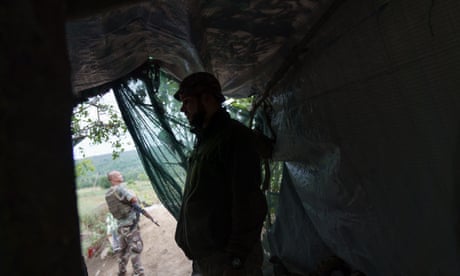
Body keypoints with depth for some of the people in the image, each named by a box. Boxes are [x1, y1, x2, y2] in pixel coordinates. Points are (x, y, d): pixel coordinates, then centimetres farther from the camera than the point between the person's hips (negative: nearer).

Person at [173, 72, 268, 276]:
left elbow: (249, 203, -19)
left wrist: (236, 259, -18)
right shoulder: (204, 140, 12)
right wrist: (186, 239, 15)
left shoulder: (235, 135, -14)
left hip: (225, 255, -8)